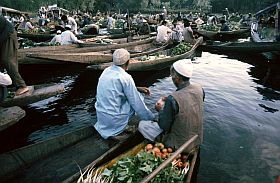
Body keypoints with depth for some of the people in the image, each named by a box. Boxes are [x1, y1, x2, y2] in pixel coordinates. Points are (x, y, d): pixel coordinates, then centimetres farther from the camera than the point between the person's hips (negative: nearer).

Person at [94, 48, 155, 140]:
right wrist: (152, 119, -1)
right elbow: (138, 104, -14)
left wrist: (137, 88, 14)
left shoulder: (106, 71, 3)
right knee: (138, 99, 5)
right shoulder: (125, 77, -19)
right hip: (114, 121, -7)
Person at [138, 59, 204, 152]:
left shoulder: (173, 99, -31)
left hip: (180, 145, -7)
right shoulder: (199, 88, -11)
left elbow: (164, 126, -20)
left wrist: (161, 109, -4)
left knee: (141, 124, 5)